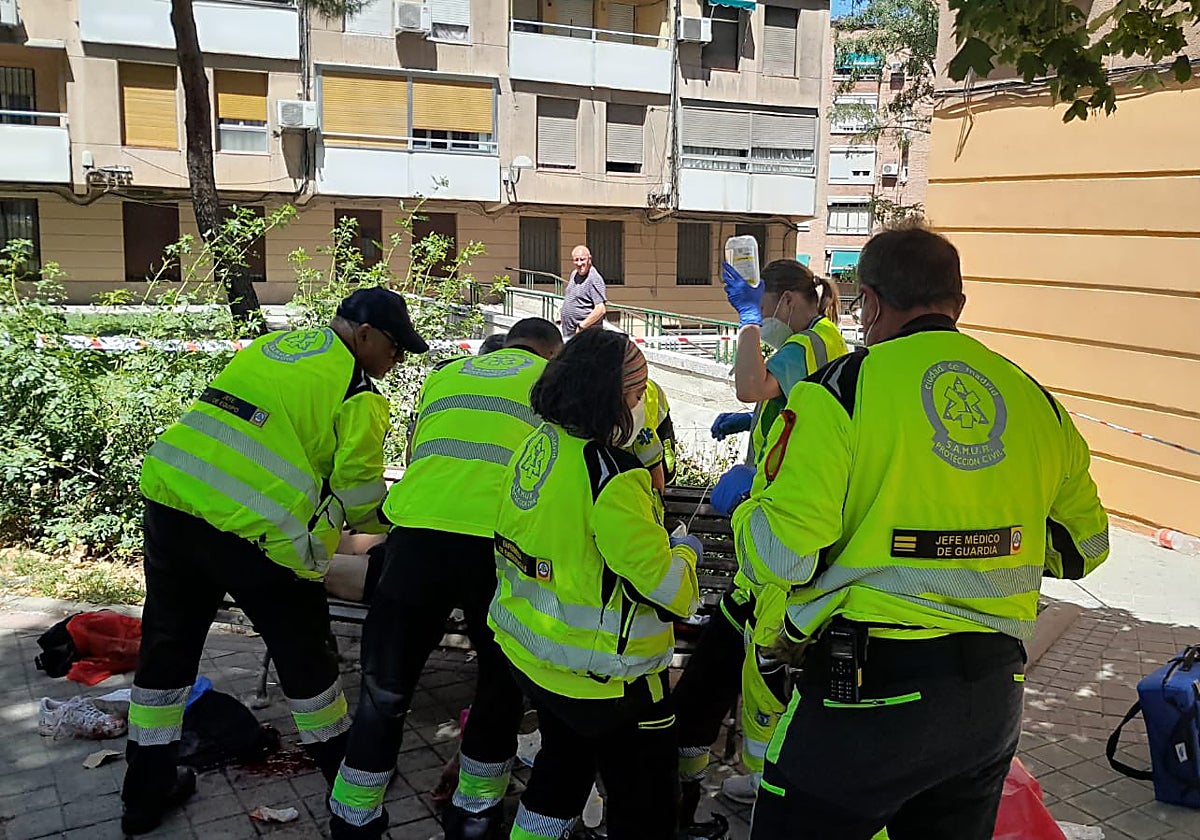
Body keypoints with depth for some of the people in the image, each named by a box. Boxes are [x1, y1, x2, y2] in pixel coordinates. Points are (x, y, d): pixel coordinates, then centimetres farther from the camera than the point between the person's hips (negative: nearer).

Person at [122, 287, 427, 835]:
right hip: (252, 531, -6)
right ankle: (345, 773, 31)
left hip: (168, 499, 6)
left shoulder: (271, 344, 18)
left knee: (167, 645, 20)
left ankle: (147, 790, 34)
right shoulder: (358, 393, -2)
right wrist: (389, 523, 20)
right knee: (301, 648, 14)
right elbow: (359, 495, -1)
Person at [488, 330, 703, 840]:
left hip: (528, 650, 8)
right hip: (602, 678, -8)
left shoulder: (536, 445, -3)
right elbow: (666, 586, -24)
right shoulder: (612, 475, -27)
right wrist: (685, 551, -3)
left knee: (565, 759, 32)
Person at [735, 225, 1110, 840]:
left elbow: (778, 556, -18)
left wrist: (750, 510, 4)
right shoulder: (1035, 400, 4)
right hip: (995, 699, 6)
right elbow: (1084, 545, 15)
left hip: (868, 698, -6)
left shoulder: (840, 390, -13)